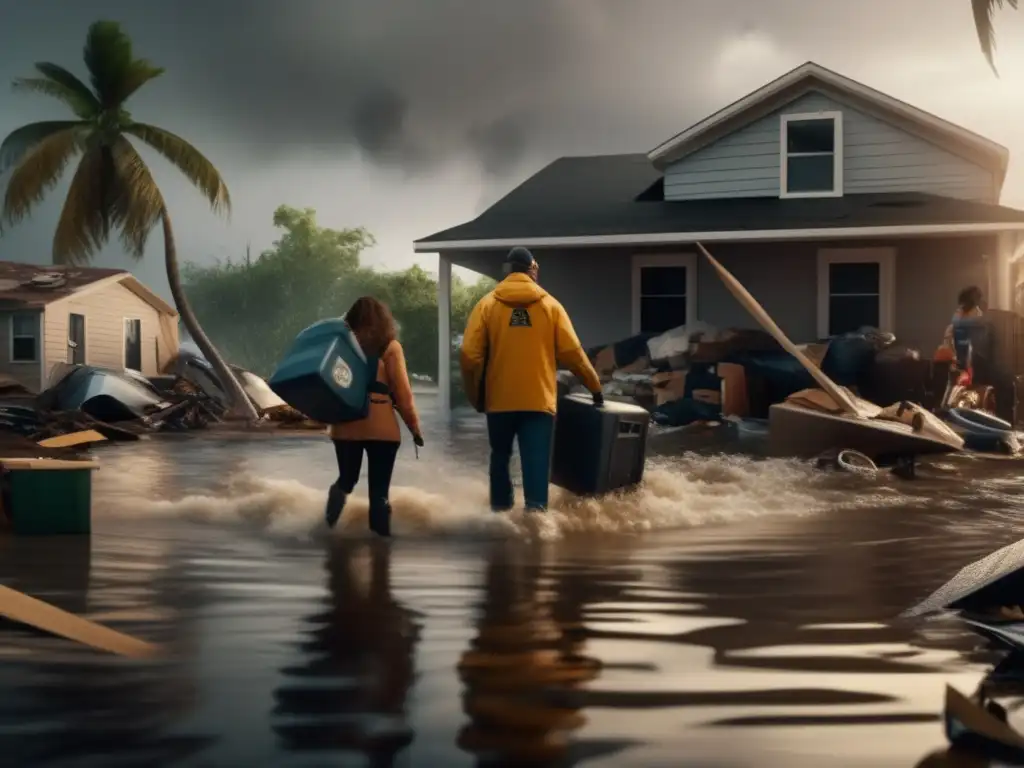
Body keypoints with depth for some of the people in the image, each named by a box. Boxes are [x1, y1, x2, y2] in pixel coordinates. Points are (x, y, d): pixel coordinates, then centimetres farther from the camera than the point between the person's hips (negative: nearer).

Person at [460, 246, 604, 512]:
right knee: (536, 464, -5)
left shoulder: (487, 304, 1)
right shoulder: (550, 305, 3)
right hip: (539, 400, -1)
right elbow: (572, 354, 1)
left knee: (500, 458, 20)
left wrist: (476, 396, 7)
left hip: (499, 400, 1)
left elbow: (469, 356, -5)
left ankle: (501, 510, 27)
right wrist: (595, 387, 13)